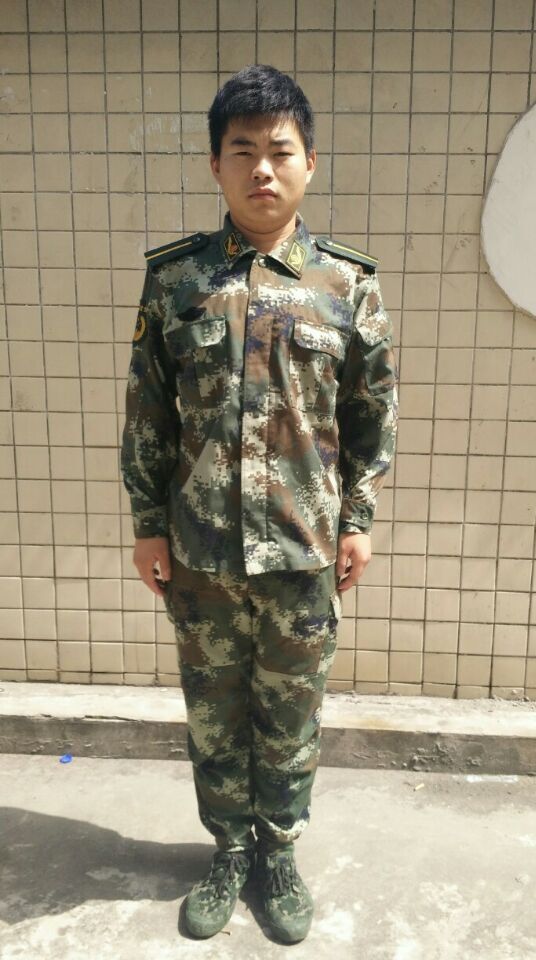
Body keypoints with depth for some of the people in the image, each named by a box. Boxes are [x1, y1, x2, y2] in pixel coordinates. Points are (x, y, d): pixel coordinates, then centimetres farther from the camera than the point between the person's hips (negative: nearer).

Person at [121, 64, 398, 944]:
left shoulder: (349, 283, -3)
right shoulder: (173, 278, -2)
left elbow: (375, 415, 3)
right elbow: (146, 413, 2)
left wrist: (358, 520, 1)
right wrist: (148, 524, 1)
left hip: (303, 548, 0)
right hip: (199, 548, 1)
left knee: (291, 716, 15)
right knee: (213, 713, 16)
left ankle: (280, 852, 40)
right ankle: (230, 850, 40)